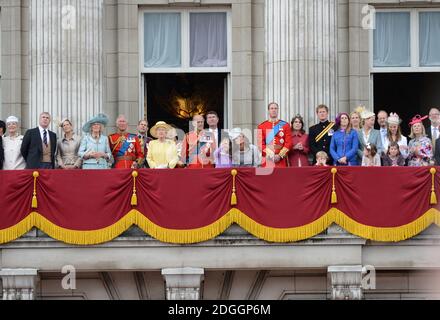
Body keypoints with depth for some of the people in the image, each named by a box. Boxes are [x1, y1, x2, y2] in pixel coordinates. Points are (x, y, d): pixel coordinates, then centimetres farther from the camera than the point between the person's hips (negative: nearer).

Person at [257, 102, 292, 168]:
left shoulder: (285, 125, 7)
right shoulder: (261, 126, 6)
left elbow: (288, 143, 1)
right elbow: (261, 144, 0)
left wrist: (280, 156, -10)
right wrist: (271, 155, -12)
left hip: (281, 160, 0)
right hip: (267, 161, 0)